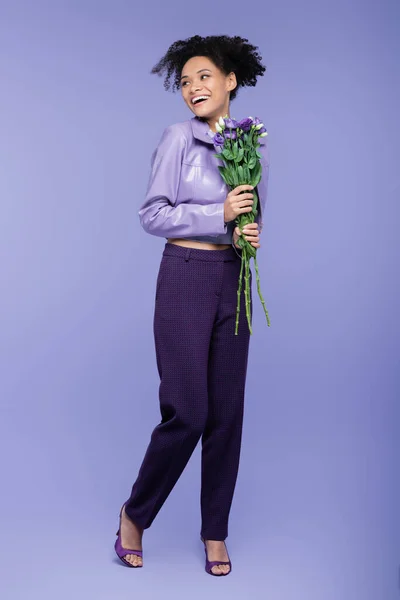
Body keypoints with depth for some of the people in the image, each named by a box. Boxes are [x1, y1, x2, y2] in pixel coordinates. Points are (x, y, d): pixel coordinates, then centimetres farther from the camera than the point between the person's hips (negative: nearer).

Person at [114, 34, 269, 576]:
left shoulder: (255, 146, 10)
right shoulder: (180, 137, -4)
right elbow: (152, 214, -8)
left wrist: (251, 235, -5)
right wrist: (219, 216, -15)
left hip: (234, 281, 5)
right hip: (186, 277, -5)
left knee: (227, 411, 7)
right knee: (187, 411, -6)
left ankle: (215, 531, 23)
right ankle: (135, 514, 19)